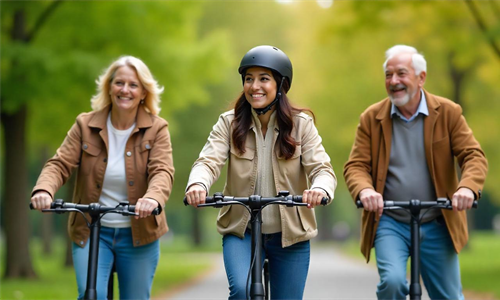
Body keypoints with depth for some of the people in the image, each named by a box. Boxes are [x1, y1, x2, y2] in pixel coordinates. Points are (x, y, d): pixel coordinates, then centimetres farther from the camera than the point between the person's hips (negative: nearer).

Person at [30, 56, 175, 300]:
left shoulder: (156, 129, -3)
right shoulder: (86, 125, 0)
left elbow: (162, 172, -17)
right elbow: (60, 164, -8)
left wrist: (153, 198, -40)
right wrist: (44, 190, -31)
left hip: (138, 234, 0)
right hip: (91, 232, 0)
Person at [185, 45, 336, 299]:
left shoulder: (301, 124, -4)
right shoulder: (229, 123, -2)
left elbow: (322, 168, -14)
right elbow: (209, 161, -15)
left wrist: (320, 189, -39)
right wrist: (198, 184, -39)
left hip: (290, 235, 1)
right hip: (241, 231, -1)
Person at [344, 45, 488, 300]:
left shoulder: (448, 113, -2)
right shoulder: (371, 118, 0)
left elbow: (474, 156, -6)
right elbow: (356, 165, -3)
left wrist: (467, 187, -28)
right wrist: (365, 190, -26)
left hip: (437, 224, 1)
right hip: (389, 222, -1)